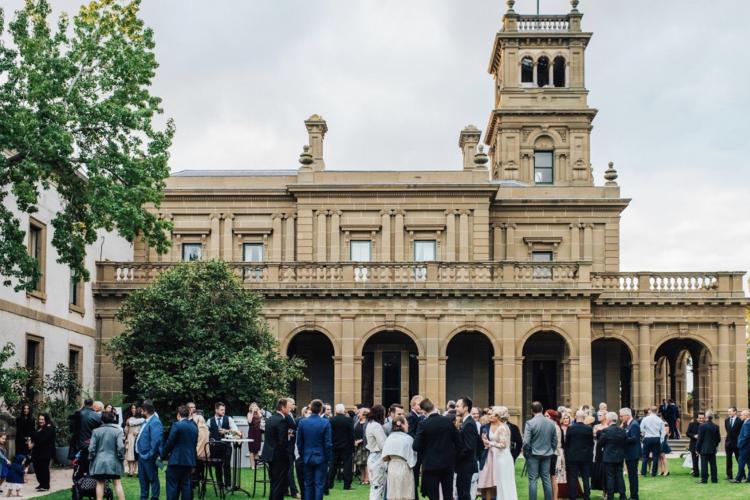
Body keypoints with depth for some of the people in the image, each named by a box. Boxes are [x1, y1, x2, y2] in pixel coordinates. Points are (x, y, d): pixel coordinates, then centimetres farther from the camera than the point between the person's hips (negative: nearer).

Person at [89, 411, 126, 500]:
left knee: (100, 484, 7)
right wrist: (121, 457, 4)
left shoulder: (96, 431, 0)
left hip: (99, 462, 1)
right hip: (113, 462, -1)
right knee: (117, 483, 5)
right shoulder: (118, 431, -4)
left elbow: (92, 448, -1)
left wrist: (91, 458, 13)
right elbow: (120, 447, -10)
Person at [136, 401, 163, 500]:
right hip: (142, 455, 10)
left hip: (148, 457, -10)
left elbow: (156, 440, -26)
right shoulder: (147, 421, 12)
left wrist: (150, 454, -23)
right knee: (143, 478, 19)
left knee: (153, 479, 0)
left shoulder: (155, 422, -19)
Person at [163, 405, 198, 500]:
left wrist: (164, 454, 7)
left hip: (176, 460, -6)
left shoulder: (177, 425, -11)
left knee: (172, 486, -2)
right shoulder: (194, 427, 10)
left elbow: (170, 442, -11)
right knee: (186, 485, 9)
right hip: (189, 460, 6)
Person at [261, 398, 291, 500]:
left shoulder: (269, 419, 9)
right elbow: (283, 442, -22)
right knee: (280, 484, -1)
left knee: (274, 483, 18)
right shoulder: (282, 421, -18)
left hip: (271, 455, 9)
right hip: (280, 457, -9)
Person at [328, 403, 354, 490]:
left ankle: (329, 483, 13)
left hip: (335, 446, 3)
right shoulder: (348, 420, -9)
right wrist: (352, 446, 0)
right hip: (346, 446, -2)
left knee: (333, 465, 11)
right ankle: (347, 484, -1)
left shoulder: (331, 420, -5)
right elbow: (352, 434, -7)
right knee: (347, 465, 2)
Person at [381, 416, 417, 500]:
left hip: (392, 470, 4)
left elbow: (385, 458, 2)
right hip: (405, 470, -3)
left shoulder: (389, 438, 0)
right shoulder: (408, 439, -9)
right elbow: (413, 456, -5)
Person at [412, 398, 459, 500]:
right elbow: (458, 441, 1)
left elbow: (416, 446, -13)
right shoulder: (448, 421, -3)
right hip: (448, 463, 4)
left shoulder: (423, 424, -14)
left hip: (431, 465, -4)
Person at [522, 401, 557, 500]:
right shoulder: (551, 423, 0)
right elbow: (555, 440, 5)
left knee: (533, 480, 1)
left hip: (533, 455, -4)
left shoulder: (530, 423, -14)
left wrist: (526, 453, -1)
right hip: (547, 455, 4)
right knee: (546, 479, 11)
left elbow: (526, 442, -15)